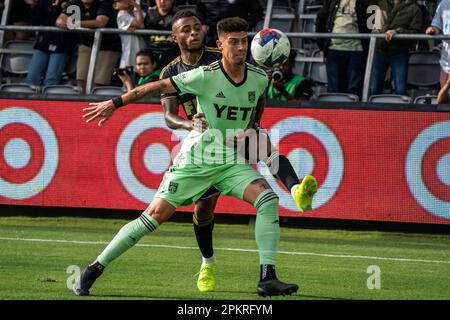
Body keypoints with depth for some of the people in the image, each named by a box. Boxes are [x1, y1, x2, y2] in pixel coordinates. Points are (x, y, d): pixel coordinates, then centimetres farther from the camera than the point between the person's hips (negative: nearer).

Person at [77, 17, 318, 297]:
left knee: (268, 199, -20)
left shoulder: (259, 79, -2)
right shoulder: (206, 76, -16)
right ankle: (94, 270, 2)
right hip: (195, 160, -4)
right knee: (155, 216, -9)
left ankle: (267, 279, -19)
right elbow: (158, 87, -10)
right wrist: (115, 104, -9)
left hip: (232, 162, 4)